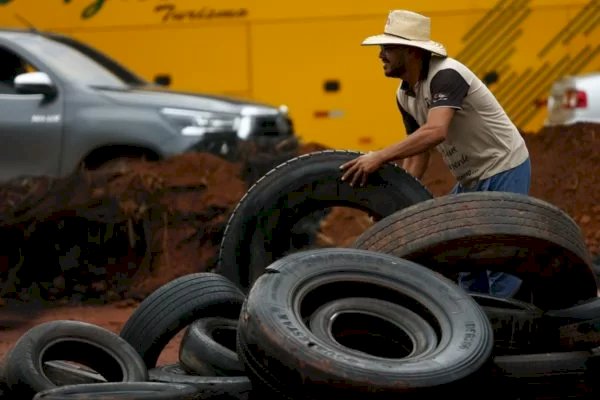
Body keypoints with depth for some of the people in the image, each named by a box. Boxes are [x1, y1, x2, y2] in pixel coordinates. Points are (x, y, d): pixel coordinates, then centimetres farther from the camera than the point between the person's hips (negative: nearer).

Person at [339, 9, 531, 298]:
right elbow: (416, 153, 8)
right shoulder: (404, 95, 2)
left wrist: (379, 158, -45)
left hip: (504, 171, -9)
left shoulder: (446, 75, -26)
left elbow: (435, 132, -42)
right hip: (471, 178, 9)